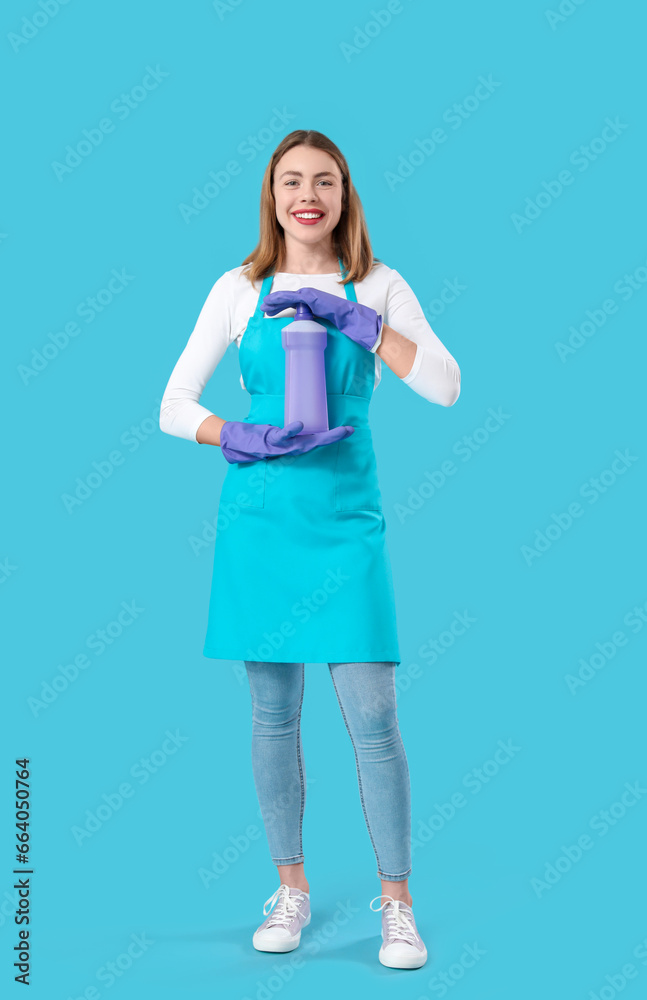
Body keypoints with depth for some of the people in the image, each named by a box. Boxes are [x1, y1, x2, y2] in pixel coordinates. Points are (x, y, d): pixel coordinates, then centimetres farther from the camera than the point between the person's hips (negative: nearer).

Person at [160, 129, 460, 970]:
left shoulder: (378, 286, 5)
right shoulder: (239, 290, 6)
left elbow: (447, 384, -8)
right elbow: (174, 406, 5)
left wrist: (349, 315, -15)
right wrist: (247, 439, -13)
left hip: (345, 519, -1)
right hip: (259, 518, 1)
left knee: (371, 716, -4)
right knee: (274, 713, 8)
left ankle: (396, 903, 12)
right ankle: (291, 889, 25)